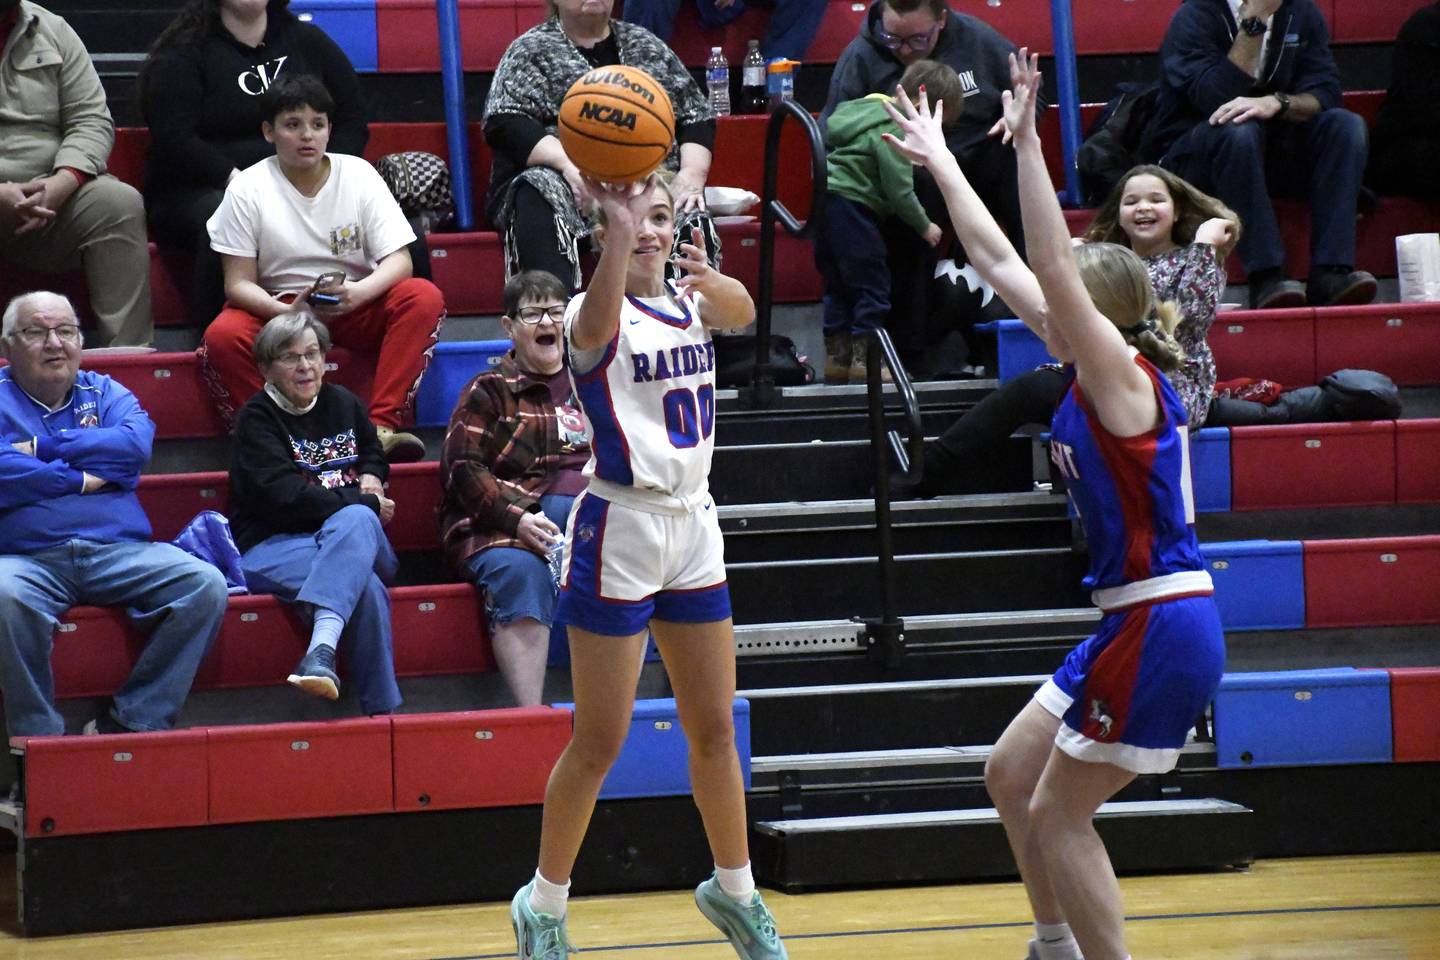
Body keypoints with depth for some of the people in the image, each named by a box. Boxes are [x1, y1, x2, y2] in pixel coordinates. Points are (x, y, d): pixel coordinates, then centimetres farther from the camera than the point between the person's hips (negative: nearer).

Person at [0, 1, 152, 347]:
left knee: (120, 203, -23)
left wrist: (59, 186, -14)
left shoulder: (52, 30, 11)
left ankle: (128, 356, -27)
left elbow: (91, 121, 5)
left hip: (48, 197, 4)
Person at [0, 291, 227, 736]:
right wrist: (82, 478, -5)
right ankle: (39, 735, -25)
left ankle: (132, 723, -16)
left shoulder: (104, 392, 20)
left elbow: (136, 444, -3)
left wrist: (44, 448, -5)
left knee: (205, 584, -20)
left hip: (121, 552, 4)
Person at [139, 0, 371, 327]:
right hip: (196, 192, -4)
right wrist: (233, 178, -23)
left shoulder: (307, 41, 17)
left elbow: (353, 118, 15)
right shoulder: (182, 52, 3)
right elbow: (175, 141, -9)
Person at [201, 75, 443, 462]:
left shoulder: (358, 175, -3)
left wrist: (358, 292, -29)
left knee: (425, 299, -27)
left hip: (356, 306, 2)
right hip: (278, 309, -2)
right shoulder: (248, 190, -7)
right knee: (221, 339, -33)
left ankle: (381, 428, -33)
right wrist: (287, 312, -29)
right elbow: (238, 283, -8)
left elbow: (399, 260, -7)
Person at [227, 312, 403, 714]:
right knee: (364, 586, -37)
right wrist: (366, 502, -11)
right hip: (272, 547, -4)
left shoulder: (343, 404, 17)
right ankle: (382, 709, -42)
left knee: (356, 522, -36)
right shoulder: (256, 420, -1)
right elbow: (285, 498, -14)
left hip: (354, 539, 4)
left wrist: (371, 476, 10)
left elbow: (373, 452, 37)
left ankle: (323, 648, -53)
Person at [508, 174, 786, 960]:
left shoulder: (691, 304, 5)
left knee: (715, 730, 12)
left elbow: (741, 311, -18)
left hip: (693, 528, 6)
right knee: (599, 743, -2)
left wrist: (709, 279, -43)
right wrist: (617, 233, -56)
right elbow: (599, 320, -36)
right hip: (619, 532, -6)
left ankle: (734, 890, 28)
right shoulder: (598, 317, -10)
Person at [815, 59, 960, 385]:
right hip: (851, 204, -10)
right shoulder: (894, 131, -13)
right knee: (871, 282, -4)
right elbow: (899, 189, -15)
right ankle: (865, 357, -4)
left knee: (838, 282, 15)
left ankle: (836, 357, 17)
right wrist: (924, 226, -1)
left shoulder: (874, 109, 17)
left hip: (826, 198, 10)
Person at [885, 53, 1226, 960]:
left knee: (1059, 815, -3)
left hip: (1162, 630, -10)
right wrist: (941, 162, 22)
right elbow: (1000, 259, 17)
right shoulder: (1097, 371, 10)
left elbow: (1053, 267, -28)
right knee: (1012, 777, 19)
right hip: (1132, 620, 10)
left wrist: (1028, 144, -31)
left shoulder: (1122, 375, -13)